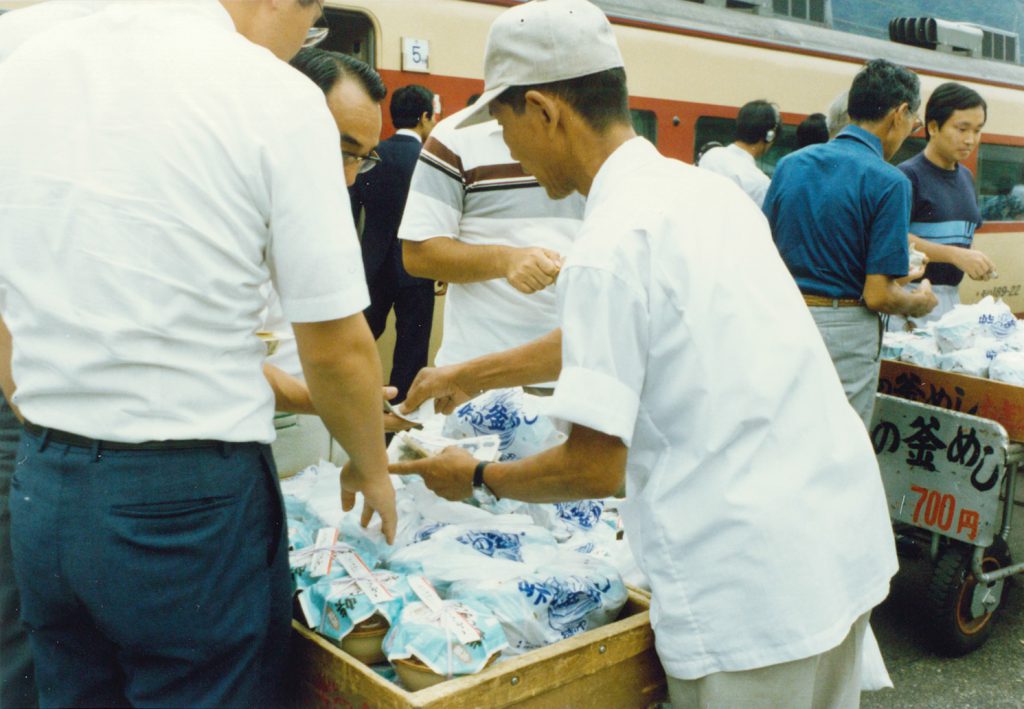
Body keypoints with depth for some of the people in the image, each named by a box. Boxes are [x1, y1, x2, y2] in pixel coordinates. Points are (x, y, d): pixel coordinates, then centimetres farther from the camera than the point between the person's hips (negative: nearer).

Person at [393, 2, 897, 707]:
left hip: (753, 591, -8)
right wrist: (468, 375, 28)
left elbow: (593, 467, -15)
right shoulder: (706, 189, 8)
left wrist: (476, 479, 4)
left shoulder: (612, 244, -19)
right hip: (848, 538, 8)